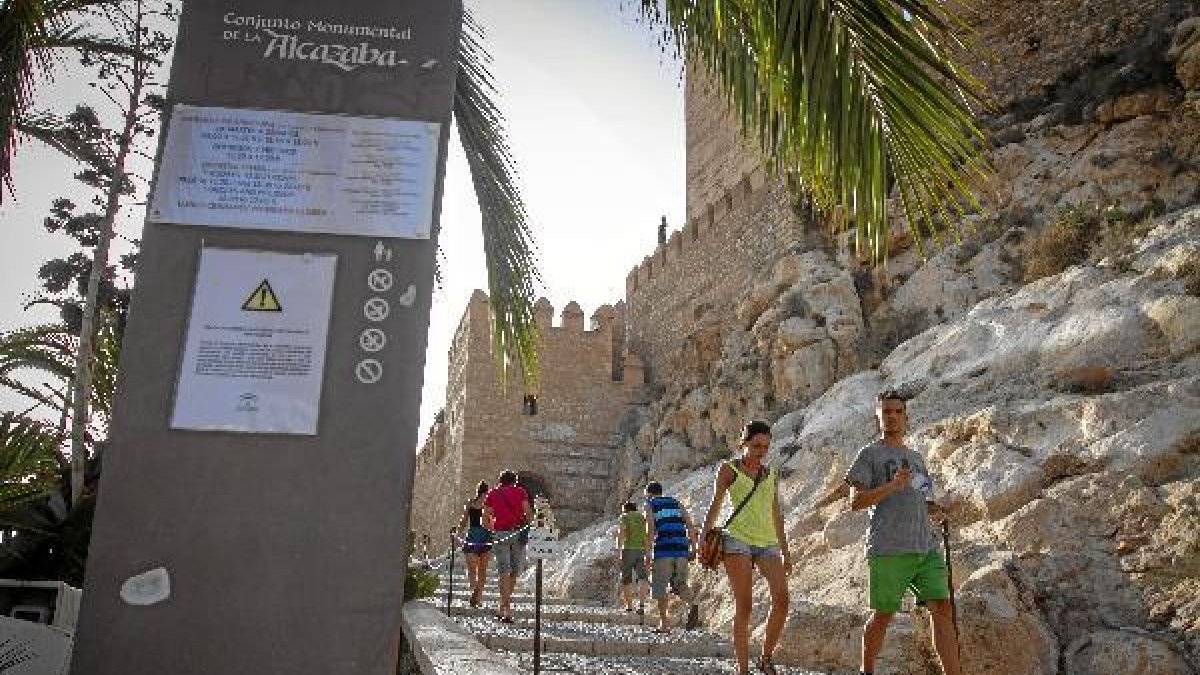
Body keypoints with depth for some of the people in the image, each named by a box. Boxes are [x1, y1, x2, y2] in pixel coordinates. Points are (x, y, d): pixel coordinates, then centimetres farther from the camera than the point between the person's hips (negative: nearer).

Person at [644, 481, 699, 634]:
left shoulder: (650, 505, 9)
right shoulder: (676, 503, 22)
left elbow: (650, 529, -6)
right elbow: (690, 525, 11)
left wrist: (648, 553, -8)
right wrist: (693, 548, 10)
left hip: (663, 550, -4)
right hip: (681, 549, 4)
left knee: (660, 587, 7)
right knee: (679, 584, 13)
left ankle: (664, 624, 4)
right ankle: (693, 605, -16)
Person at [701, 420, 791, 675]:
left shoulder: (770, 474, 18)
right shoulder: (729, 469, 6)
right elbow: (714, 506, 3)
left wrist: (785, 551, 17)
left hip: (768, 542, 4)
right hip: (738, 540, -4)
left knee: (781, 599, -13)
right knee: (744, 606, -9)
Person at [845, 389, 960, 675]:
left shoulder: (916, 457, 23)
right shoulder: (870, 454, 4)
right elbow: (856, 502, -5)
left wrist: (935, 510, 8)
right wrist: (892, 485, -18)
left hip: (926, 547, 6)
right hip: (889, 549, -5)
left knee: (941, 608, -6)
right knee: (883, 615, 2)